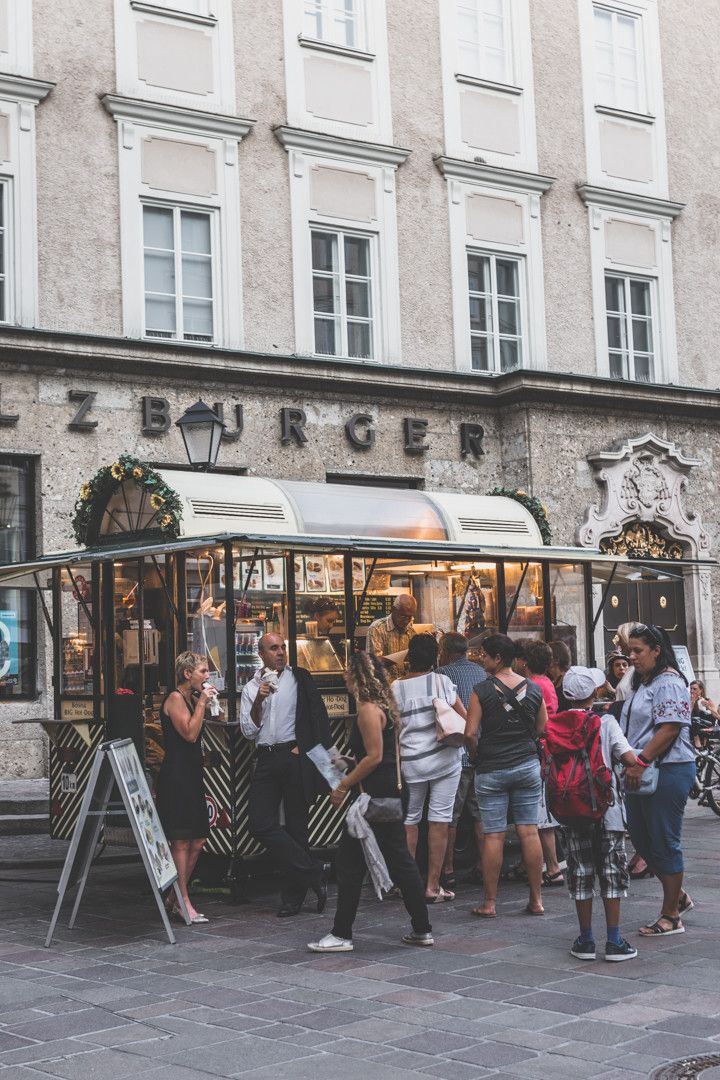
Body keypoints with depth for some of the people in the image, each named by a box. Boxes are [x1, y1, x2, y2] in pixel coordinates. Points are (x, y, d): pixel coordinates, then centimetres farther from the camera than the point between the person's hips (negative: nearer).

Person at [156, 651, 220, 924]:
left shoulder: (191, 698, 17)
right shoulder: (174, 699, -10)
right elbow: (190, 733, -19)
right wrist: (202, 702, -15)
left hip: (191, 775, 10)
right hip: (175, 776, -10)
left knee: (197, 840, 9)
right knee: (181, 841, -7)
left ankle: (174, 899, 17)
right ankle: (183, 903, -3)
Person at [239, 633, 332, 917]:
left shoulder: (299, 678, 5)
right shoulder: (251, 688, 12)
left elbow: (318, 715, 2)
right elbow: (249, 731, 7)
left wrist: (304, 748, -6)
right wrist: (258, 701, -7)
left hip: (295, 757, -3)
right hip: (266, 759, 3)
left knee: (296, 826, 2)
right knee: (261, 824, -10)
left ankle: (293, 896, 9)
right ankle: (315, 872, -3)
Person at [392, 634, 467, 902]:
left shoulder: (396, 687, -2)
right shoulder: (442, 681, -5)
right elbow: (465, 718, -4)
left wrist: (395, 759, 15)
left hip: (411, 762, 1)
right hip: (444, 758, -1)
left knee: (409, 820, 12)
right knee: (439, 821, 2)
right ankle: (433, 886, 3)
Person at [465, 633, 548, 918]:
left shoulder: (482, 690, -10)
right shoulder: (533, 689, 2)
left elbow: (470, 732, -12)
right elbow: (543, 729, 9)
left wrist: (475, 756, 4)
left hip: (491, 769, -3)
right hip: (527, 765, 3)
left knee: (493, 836, 0)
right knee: (529, 832, 6)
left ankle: (489, 903, 6)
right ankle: (536, 900, 10)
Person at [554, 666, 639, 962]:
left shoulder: (555, 725, -1)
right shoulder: (605, 722, -8)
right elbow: (628, 757, -16)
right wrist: (640, 764, 5)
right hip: (606, 808, -2)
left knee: (580, 873, 9)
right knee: (611, 872, 4)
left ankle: (585, 940, 12)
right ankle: (614, 941, 4)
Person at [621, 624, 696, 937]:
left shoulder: (668, 683, -13)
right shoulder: (644, 684, 19)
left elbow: (669, 729, -21)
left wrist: (640, 762, -24)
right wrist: (629, 765, 16)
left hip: (667, 771, -10)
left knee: (664, 843, -3)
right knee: (641, 840, 13)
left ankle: (671, 917, 7)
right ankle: (678, 897, 28)